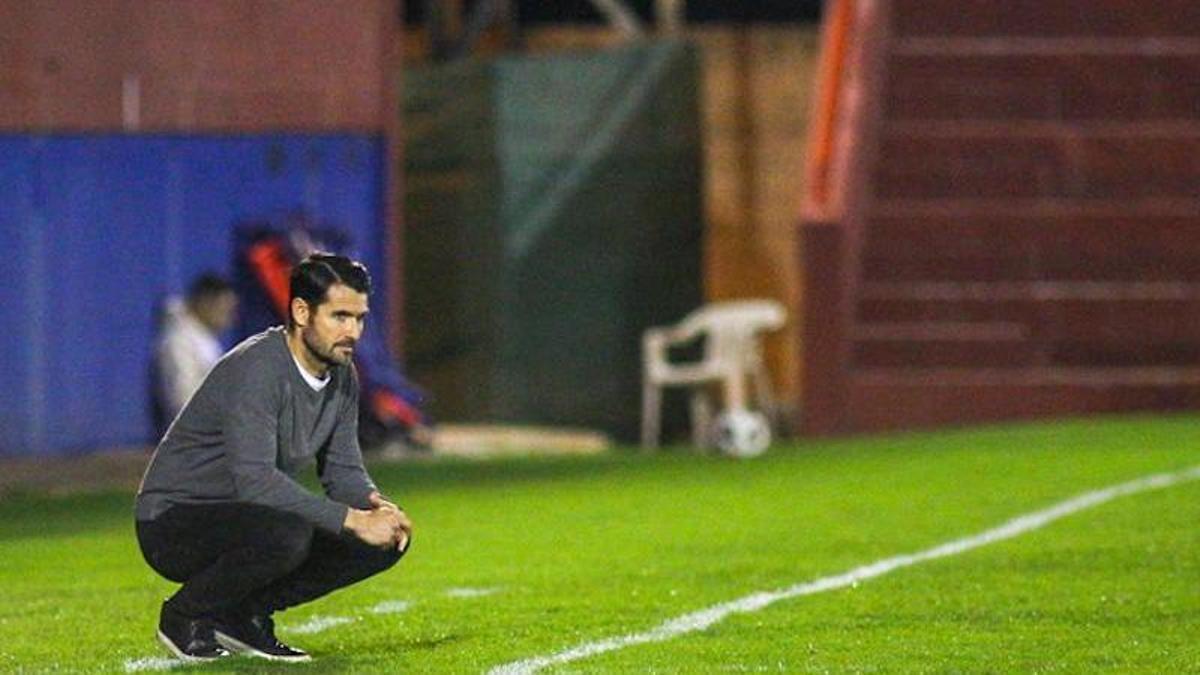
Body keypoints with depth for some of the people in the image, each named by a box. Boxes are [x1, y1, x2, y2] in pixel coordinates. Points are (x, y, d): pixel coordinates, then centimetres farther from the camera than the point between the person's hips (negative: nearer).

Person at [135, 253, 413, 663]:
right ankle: (186, 615, -10)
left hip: (243, 520, 9)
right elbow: (255, 480, -34)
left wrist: (375, 504, -17)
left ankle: (243, 613, 4)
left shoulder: (341, 376, 2)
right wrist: (352, 520, -36)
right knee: (287, 534, -37)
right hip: (173, 524, -8)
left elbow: (343, 471, 8)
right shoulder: (256, 370, -25)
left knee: (385, 541, -4)